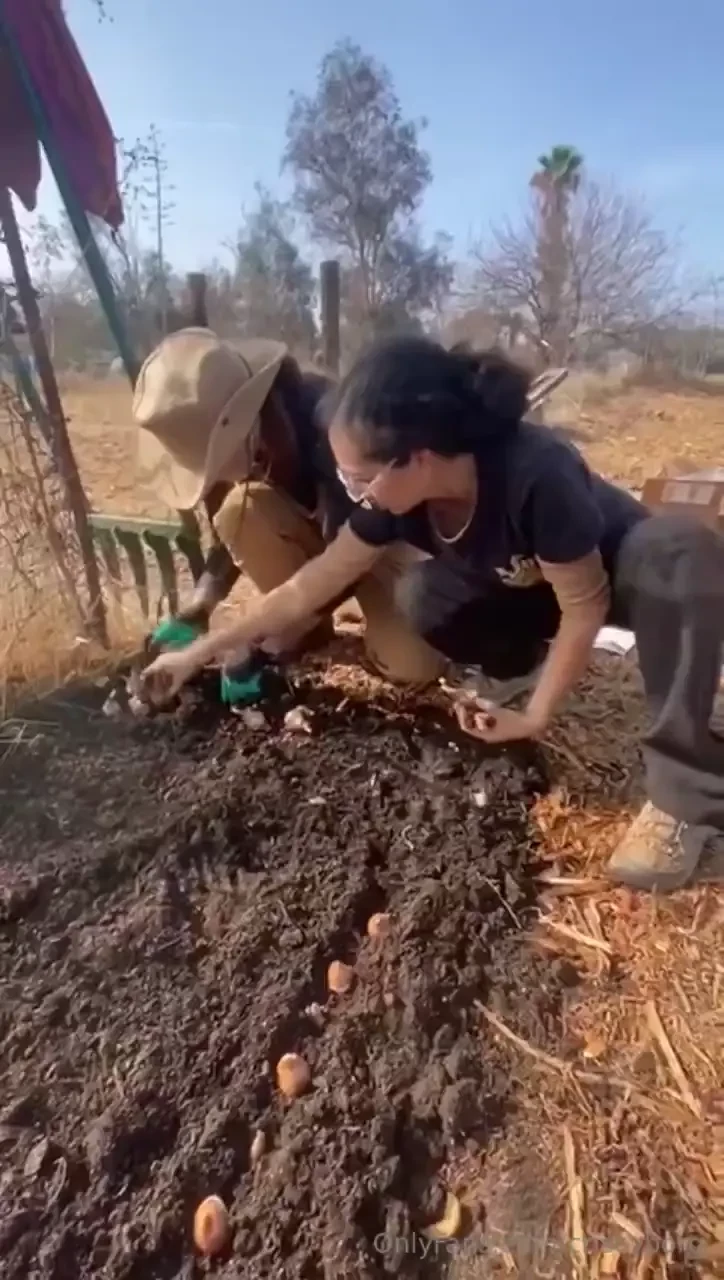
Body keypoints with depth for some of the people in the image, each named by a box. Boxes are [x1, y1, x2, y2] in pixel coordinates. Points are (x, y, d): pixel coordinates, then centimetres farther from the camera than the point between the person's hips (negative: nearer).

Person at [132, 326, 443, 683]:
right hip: (314, 536, 5)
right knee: (238, 510, -29)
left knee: (412, 666, -26)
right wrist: (197, 608, -19)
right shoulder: (224, 431, -16)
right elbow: (227, 537, -5)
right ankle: (309, 627, -5)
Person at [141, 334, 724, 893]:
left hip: (622, 572, -4)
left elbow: (583, 606, -27)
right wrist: (200, 653, -10)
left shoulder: (535, 476, -39)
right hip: (521, 590, 4)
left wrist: (536, 717, -21)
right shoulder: (397, 495, -21)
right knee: (416, 599, -24)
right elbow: (311, 585, -13)